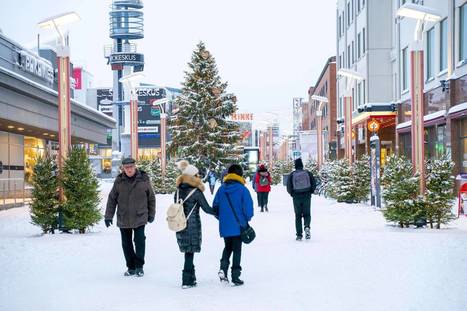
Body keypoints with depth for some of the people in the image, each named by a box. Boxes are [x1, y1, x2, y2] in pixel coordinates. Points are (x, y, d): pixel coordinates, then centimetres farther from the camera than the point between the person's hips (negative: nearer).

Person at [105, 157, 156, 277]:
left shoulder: (144, 179, -2)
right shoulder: (119, 181, 0)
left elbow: (151, 198, 7)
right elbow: (112, 199, 4)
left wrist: (151, 214, 8)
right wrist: (108, 216, 1)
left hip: (139, 218, -2)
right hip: (123, 219, 2)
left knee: (140, 241, -8)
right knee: (126, 243, 8)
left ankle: (139, 266, 5)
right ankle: (131, 267, 20)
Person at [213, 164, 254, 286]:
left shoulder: (221, 189, 2)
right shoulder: (242, 189, -10)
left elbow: (215, 206, 5)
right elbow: (248, 207, -12)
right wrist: (247, 219, 7)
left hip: (224, 226, 3)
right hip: (238, 225, -3)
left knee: (227, 247, 20)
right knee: (237, 249, 7)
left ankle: (223, 268, -3)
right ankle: (235, 276, 7)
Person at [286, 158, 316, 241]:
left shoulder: (292, 175, -3)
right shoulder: (308, 173, 0)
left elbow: (288, 187, -4)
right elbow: (314, 184, -2)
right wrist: (310, 192, 13)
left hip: (296, 197, 0)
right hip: (307, 196, 0)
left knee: (298, 215, 9)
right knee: (307, 214, 11)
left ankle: (299, 235, 4)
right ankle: (307, 226, -20)